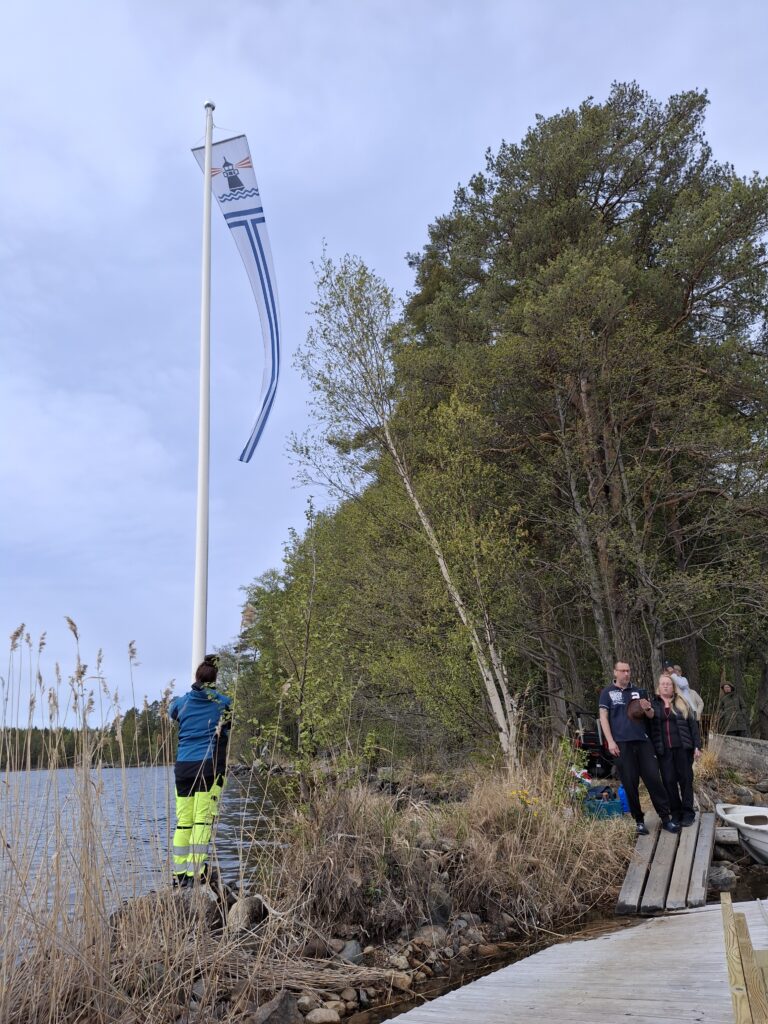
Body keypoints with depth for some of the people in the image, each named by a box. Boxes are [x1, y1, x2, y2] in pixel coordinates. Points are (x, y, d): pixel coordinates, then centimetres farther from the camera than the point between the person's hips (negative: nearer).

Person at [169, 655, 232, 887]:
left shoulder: (182, 702, 6)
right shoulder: (223, 702, 1)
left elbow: (171, 710, 29)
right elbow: (229, 726, 18)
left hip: (183, 765, 3)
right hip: (210, 765, -3)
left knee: (183, 820, 8)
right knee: (203, 819, -4)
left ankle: (179, 873, 11)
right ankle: (195, 872, -9)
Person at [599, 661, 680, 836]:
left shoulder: (638, 691, 14)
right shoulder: (607, 693, 5)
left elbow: (651, 716, 16)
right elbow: (603, 717, 0)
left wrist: (647, 708, -8)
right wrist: (610, 741, -11)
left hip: (643, 741, 2)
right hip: (622, 743, -2)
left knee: (653, 778, -1)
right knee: (630, 783, 2)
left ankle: (666, 817, 8)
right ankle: (639, 820, 13)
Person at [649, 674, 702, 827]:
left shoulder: (682, 703, 8)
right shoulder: (653, 705, 7)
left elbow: (693, 725, 6)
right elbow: (648, 727, 6)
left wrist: (697, 746, -1)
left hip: (683, 747, 0)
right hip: (663, 750, 0)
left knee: (685, 779, 2)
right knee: (669, 781, 1)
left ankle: (688, 813, 12)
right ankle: (675, 813, 12)